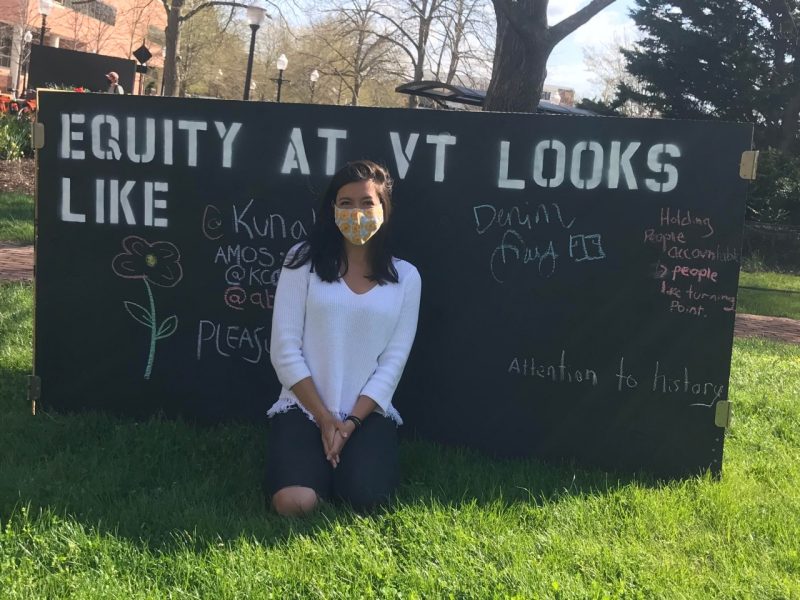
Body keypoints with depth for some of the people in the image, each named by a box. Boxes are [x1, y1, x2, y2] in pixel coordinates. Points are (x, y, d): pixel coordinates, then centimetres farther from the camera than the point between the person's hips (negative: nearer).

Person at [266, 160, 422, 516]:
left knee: (367, 499, -24)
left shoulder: (405, 277, 3)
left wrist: (351, 422, -12)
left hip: (369, 412, 1)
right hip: (304, 407, -1)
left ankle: (350, 461, 13)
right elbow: (285, 350, -5)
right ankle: (319, 463, 13)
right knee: (294, 503, -24)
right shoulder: (303, 261, -2)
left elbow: (393, 361, -1)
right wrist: (325, 420, -11)